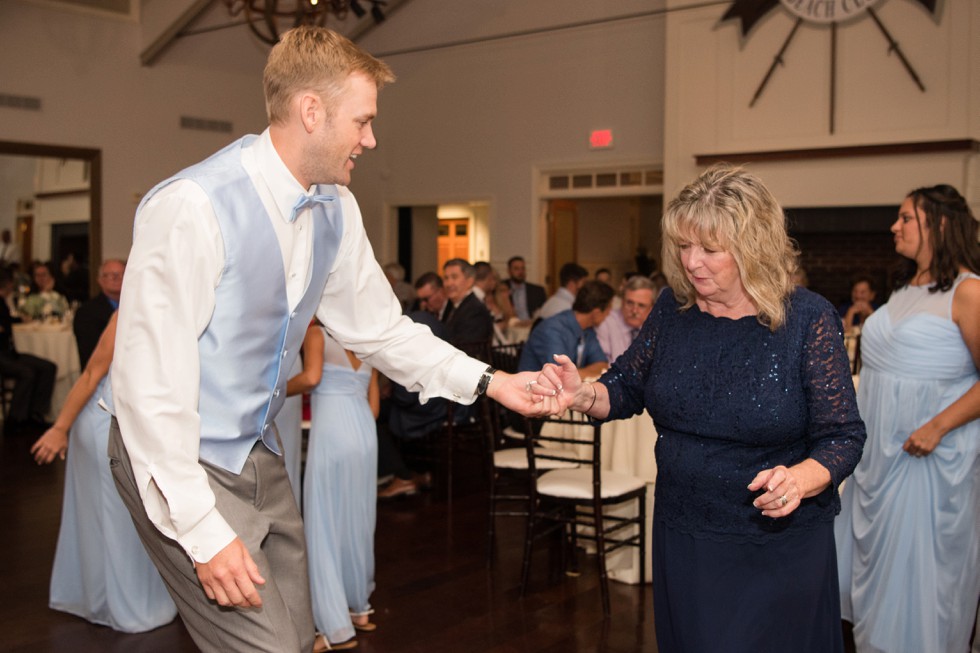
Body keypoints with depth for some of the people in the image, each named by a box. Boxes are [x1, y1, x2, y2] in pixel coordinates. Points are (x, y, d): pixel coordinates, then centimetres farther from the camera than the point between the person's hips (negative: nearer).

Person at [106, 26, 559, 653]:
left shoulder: (336, 209, -2)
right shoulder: (193, 207, -26)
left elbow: (380, 328, 9)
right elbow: (150, 384, -24)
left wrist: (486, 381, -1)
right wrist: (205, 532, -22)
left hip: (260, 453, 8)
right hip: (179, 459, -7)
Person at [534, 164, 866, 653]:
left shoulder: (808, 319, -16)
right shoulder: (674, 307, -4)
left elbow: (842, 438, -13)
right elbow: (628, 388, 5)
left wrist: (799, 481, -33)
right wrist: (584, 396, -16)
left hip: (778, 546, -4)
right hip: (682, 536, 4)